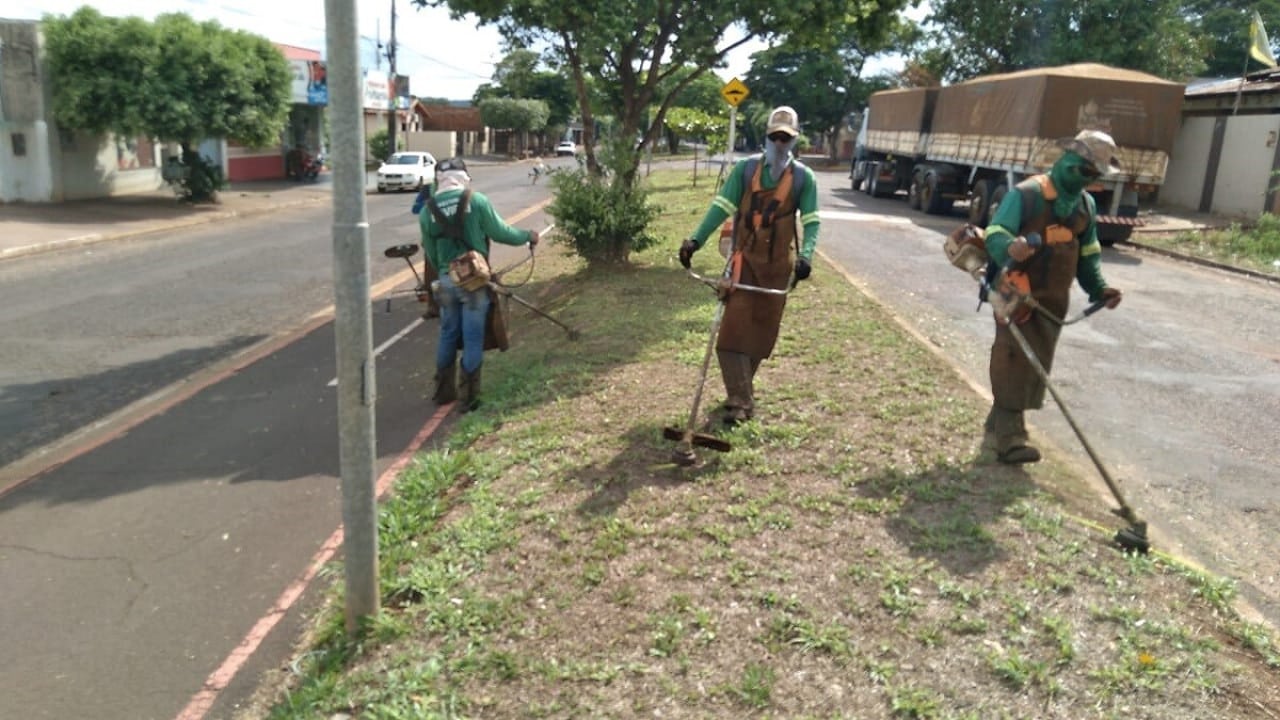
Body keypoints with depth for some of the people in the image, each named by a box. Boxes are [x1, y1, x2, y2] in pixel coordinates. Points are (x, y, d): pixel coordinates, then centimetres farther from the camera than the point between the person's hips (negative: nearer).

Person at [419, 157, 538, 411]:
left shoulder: (428, 210, 4)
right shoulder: (476, 200, -8)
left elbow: (431, 253, 11)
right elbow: (500, 233, -5)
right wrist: (528, 236, 12)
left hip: (446, 281, 4)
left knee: (448, 336, 18)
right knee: (472, 339, 3)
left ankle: (443, 391, 27)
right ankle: (469, 397, 8)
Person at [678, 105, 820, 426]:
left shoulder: (804, 177, 1)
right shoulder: (745, 168, 0)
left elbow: (811, 220, -4)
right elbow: (722, 206, -6)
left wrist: (806, 254, -22)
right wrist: (696, 239, -19)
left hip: (778, 263, 1)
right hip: (744, 258, -1)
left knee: (763, 327, 8)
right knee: (735, 324, -9)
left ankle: (740, 389, 26)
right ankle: (741, 401, -9)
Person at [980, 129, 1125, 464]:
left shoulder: (1086, 205, 13)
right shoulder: (1026, 194, -12)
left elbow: (1087, 253, 20)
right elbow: (995, 234, -19)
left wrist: (1098, 288, 7)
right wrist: (1009, 249, -42)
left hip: (1053, 300, 8)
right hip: (1017, 294, -7)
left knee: (1036, 366, 9)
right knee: (1014, 363, -9)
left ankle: (996, 430, 19)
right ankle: (1009, 437, -4)